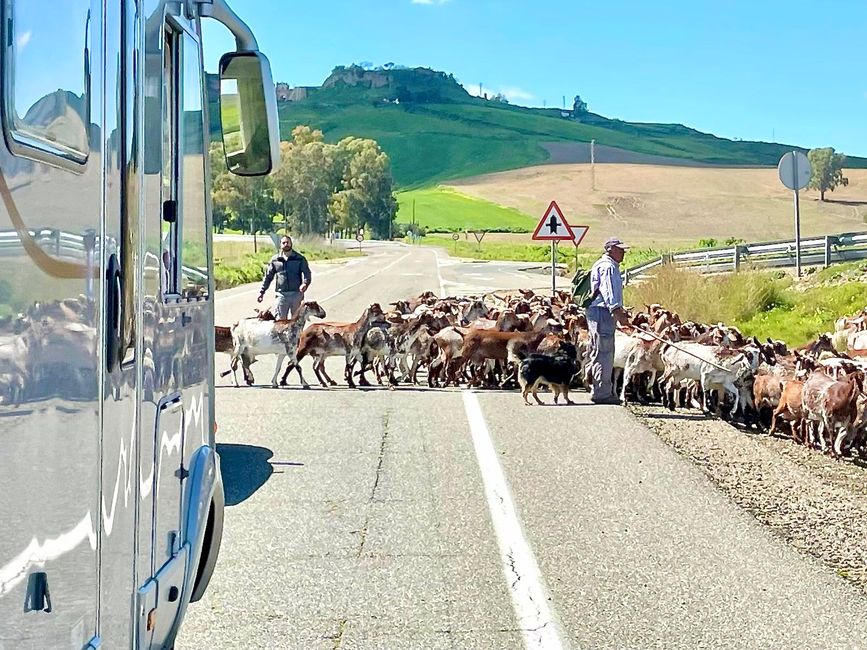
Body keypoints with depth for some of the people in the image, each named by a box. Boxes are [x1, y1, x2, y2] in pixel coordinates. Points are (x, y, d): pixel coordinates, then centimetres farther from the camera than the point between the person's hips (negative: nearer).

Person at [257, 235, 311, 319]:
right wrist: (262, 291, 10)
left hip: (296, 294, -1)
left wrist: (305, 283, -26)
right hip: (281, 295, 1)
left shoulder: (300, 259, 3)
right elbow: (268, 276, 14)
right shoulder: (275, 260, 8)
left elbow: (306, 273, -5)